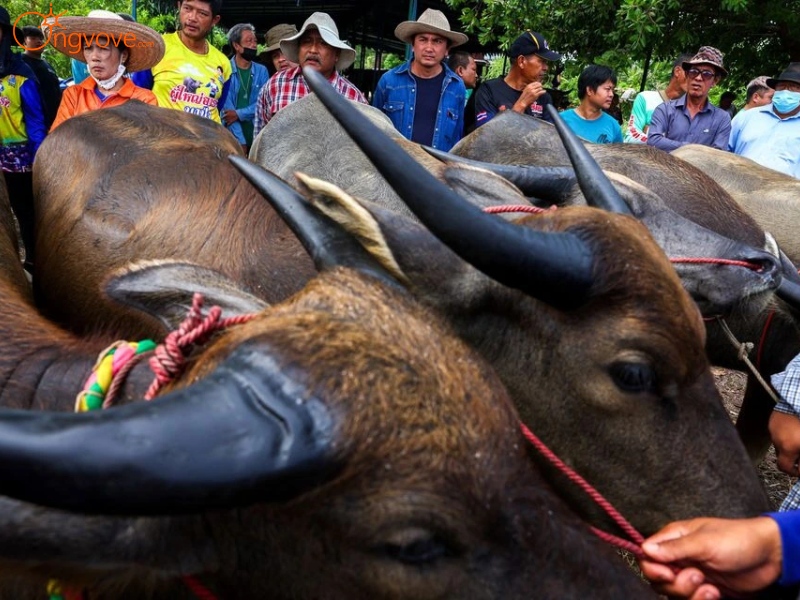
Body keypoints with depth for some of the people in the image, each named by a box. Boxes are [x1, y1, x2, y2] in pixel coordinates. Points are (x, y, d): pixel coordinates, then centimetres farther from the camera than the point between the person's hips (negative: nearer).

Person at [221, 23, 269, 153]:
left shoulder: (262, 71, 9)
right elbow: (226, 106, -8)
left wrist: (239, 114, -14)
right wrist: (240, 140, -15)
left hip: (256, 136, 3)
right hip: (231, 136, -3)